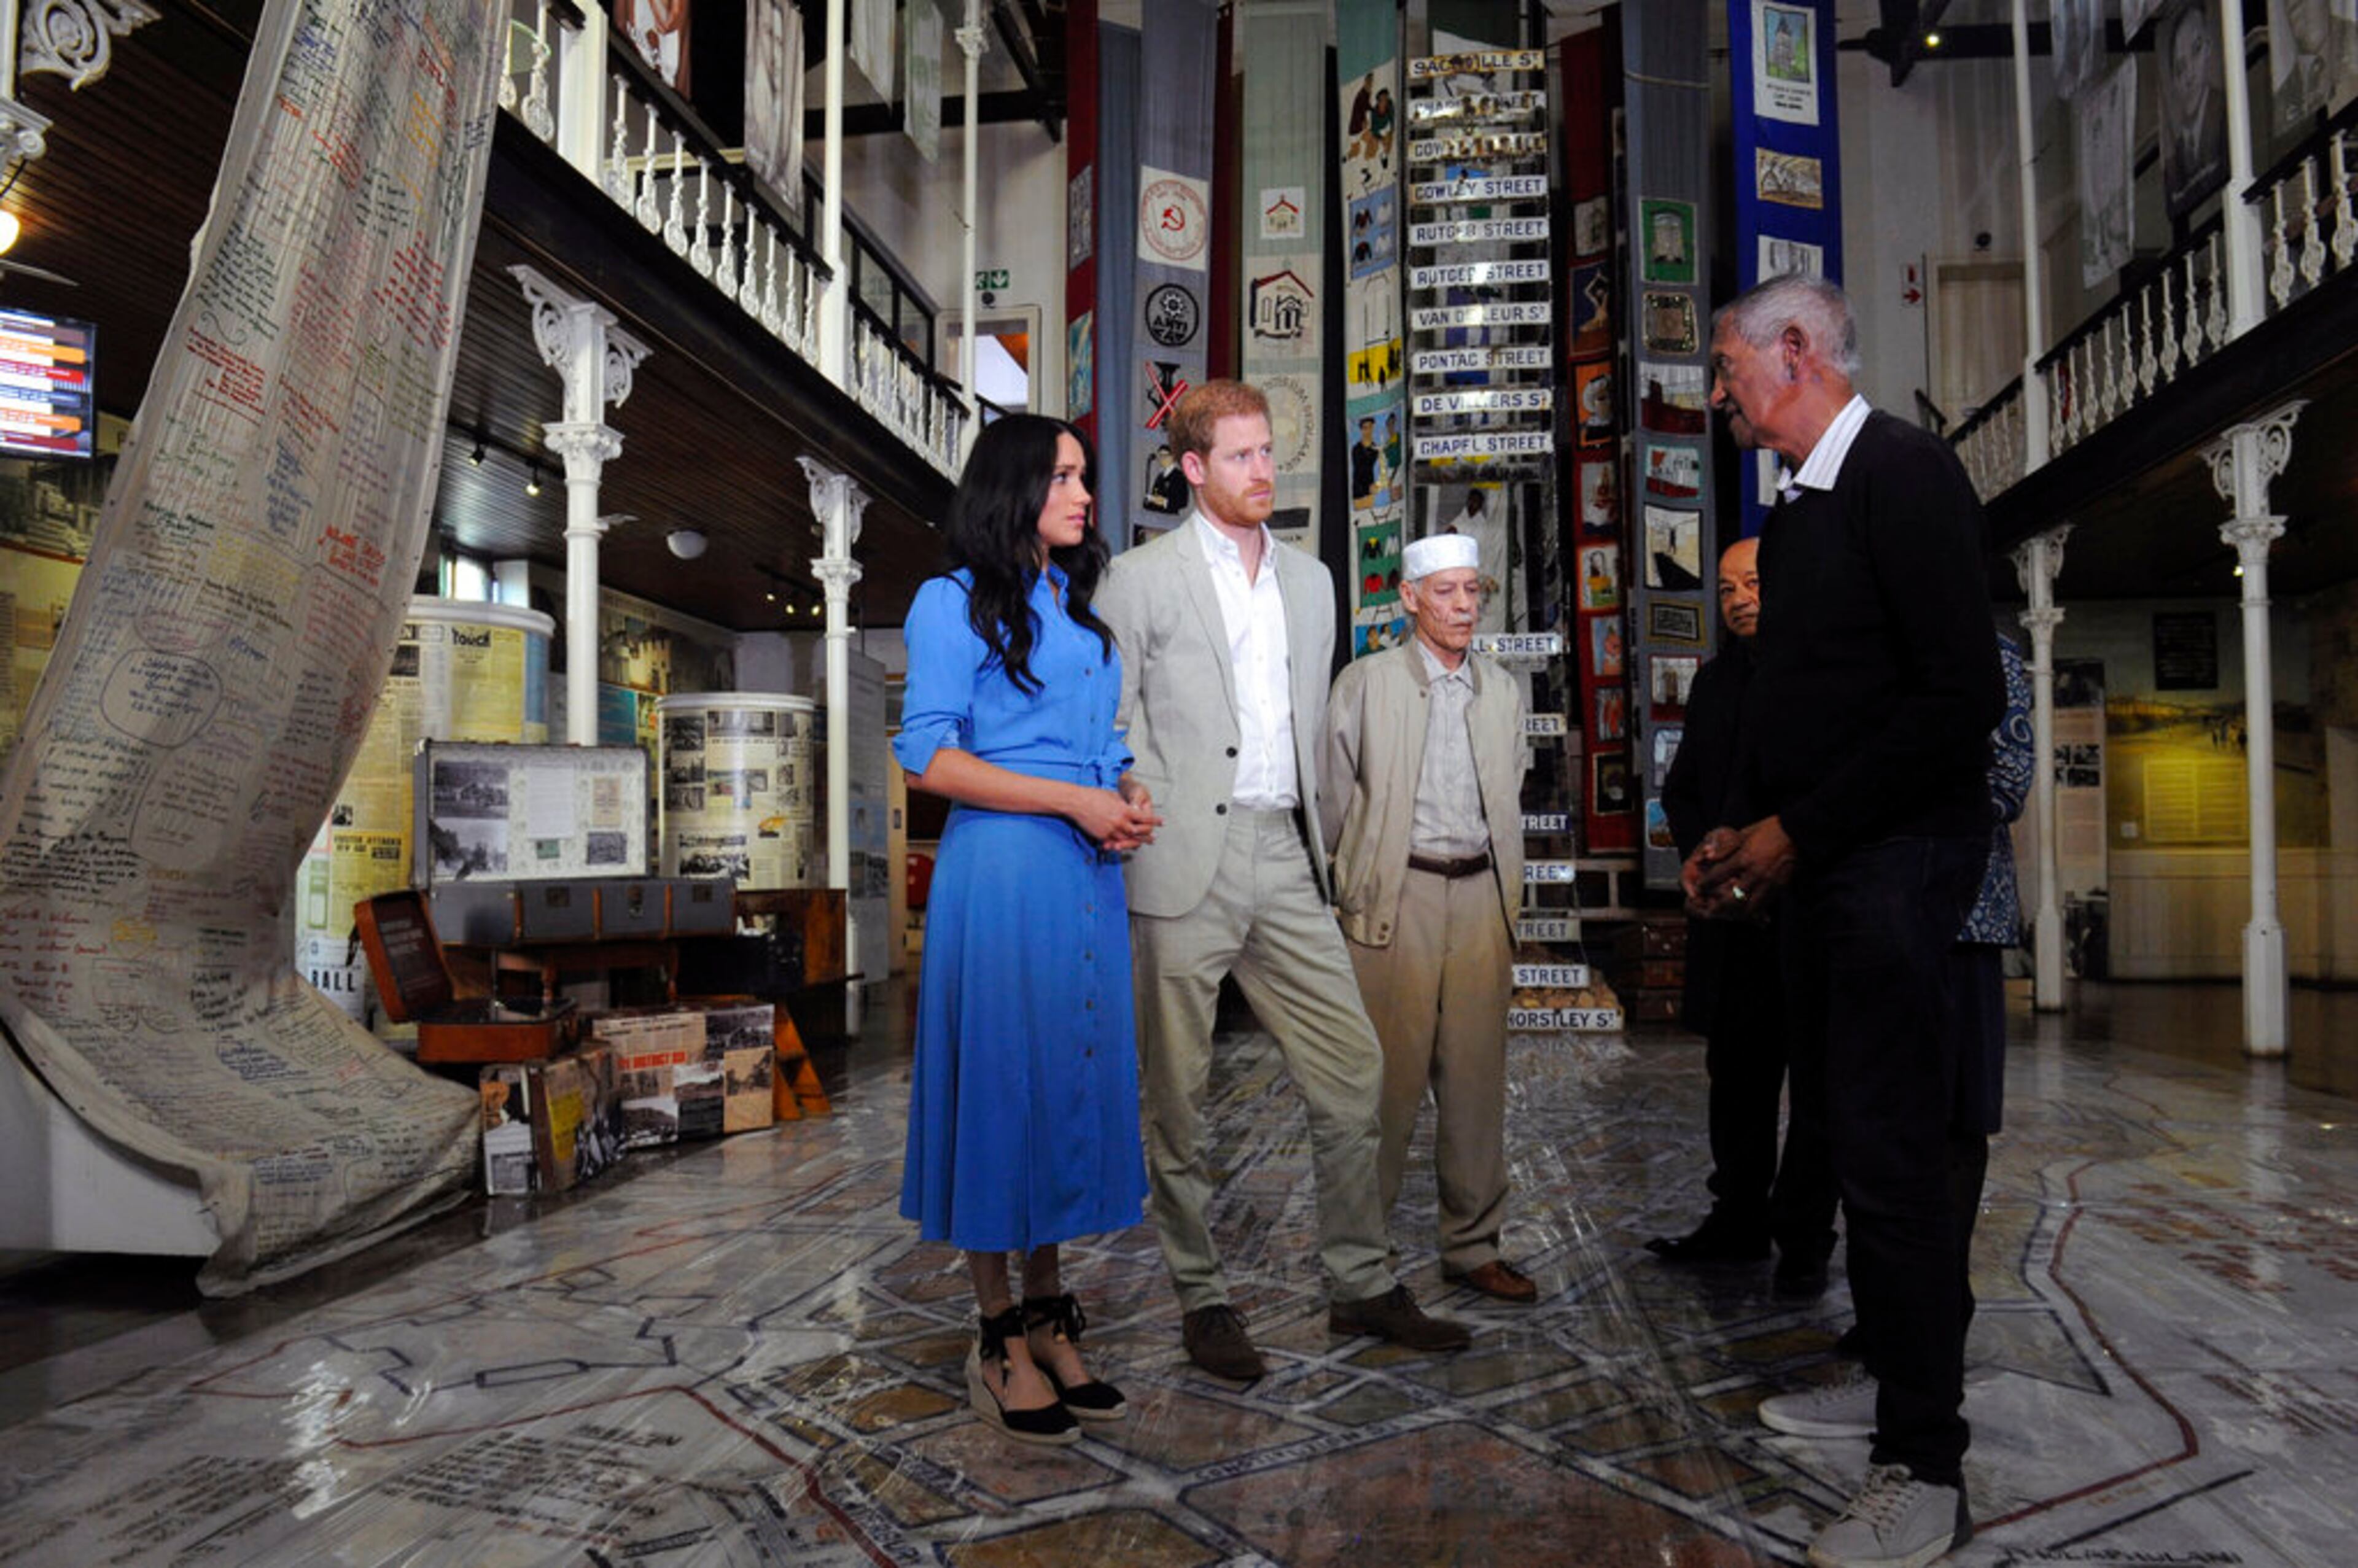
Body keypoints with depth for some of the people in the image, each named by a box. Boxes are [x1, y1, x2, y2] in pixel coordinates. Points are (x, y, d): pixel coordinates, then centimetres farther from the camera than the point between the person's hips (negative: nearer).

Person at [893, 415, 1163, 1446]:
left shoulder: (1082, 607, 20)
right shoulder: (956, 602, -2)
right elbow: (927, 758, -11)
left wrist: (1131, 799, 3)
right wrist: (1073, 801, -15)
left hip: (1089, 876, 7)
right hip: (1001, 869, -7)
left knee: (1075, 1080, 10)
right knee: (1000, 1081, -1)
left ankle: (1049, 1318, 23)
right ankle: (1001, 1341, 12)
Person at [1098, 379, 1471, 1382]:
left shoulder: (1309, 580, 17)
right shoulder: (1142, 579, 0)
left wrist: (1311, 834, 15)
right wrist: (1155, 823, -9)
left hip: (1283, 858, 5)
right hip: (1185, 866, -5)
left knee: (1353, 1070, 4)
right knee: (1177, 1097, 4)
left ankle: (1361, 1285, 19)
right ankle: (1202, 1299, 19)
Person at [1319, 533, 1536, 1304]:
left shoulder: (1504, 690, 14)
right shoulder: (1365, 683, 0)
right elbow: (1332, 801, 2)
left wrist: (1507, 905, 17)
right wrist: (1356, 889, 2)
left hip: (1481, 895, 4)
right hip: (1397, 897, -4)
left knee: (1477, 1076, 8)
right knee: (1389, 1075, -3)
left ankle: (1473, 1246, 20)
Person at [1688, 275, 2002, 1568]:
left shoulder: (1903, 472, -10)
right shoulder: (1796, 509, 17)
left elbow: (1962, 696, -18)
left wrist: (1799, 831, -15)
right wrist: (1746, 835, 9)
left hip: (1896, 859, -8)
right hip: (1815, 866, 8)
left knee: (1890, 1158, -4)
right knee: (1848, 1137, 13)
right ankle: (1892, 1381, 27)